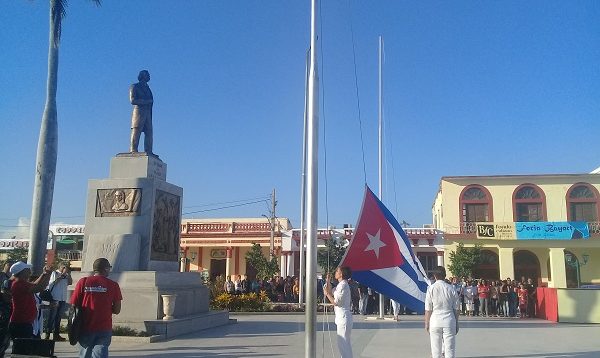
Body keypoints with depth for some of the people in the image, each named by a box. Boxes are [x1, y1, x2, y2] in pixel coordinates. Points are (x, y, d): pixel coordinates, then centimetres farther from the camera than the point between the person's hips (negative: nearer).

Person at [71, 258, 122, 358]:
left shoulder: (83, 282, -1)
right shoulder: (113, 285, -3)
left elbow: (73, 305, -2)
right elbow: (117, 310, -2)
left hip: (85, 328, 2)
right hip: (104, 329, -1)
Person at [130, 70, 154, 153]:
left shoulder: (147, 88, 26)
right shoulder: (134, 87, 7)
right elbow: (133, 100, -5)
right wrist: (147, 101, -8)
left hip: (148, 112, 6)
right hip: (139, 110, -6)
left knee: (149, 133, -3)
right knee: (136, 132, -11)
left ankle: (148, 152, -6)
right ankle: (133, 151, -14)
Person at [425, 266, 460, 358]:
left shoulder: (431, 288, -5)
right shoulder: (451, 288, -1)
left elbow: (428, 309, -4)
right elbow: (456, 308, 4)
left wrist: (426, 323, 6)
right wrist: (456, 323, 14)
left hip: (435, 321, -1)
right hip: (449, 321, 1)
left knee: (436, 350, 7)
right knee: (450, 348, 5)